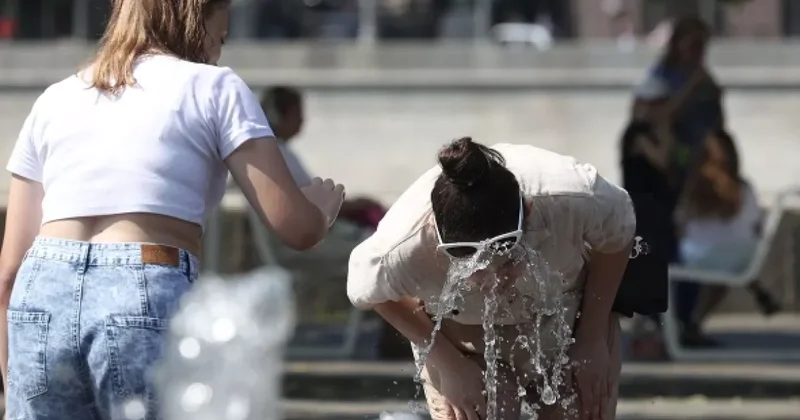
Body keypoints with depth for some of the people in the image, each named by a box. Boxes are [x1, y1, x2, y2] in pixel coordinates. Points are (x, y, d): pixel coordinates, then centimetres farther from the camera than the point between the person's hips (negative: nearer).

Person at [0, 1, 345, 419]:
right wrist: (322, 205, 26)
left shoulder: (54, 100, 21)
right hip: (149, 305, -4)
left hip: (41, 298, 4)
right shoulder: (214, 88, 9)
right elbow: (296, 228, 3)